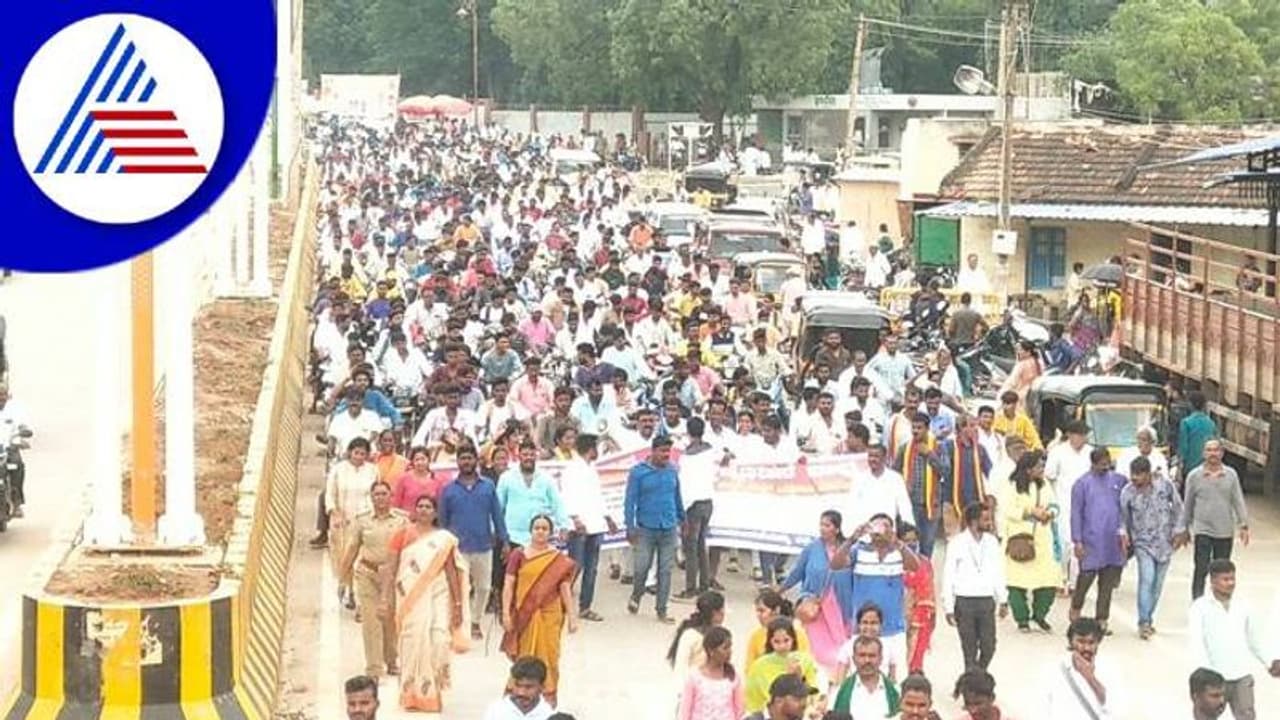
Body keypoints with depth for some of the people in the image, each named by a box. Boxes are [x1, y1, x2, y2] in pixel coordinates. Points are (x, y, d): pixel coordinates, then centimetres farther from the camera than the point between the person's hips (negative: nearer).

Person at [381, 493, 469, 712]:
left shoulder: (443, 539, 7)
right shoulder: (403, 534, 5)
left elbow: (452, 571, 10)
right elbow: (390, 568, 4)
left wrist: (457, 604, 8)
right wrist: (386, 599, -3)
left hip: (436, 598, 0)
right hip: (409, 598, 0)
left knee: (435, 642, -7)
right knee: (412, 643, -1)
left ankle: (431, 694, 5)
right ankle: (412, 694, 8)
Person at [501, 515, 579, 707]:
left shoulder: (559, 560, 0)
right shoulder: (519, 555, -2)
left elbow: (565, 589, 0)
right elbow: (508, 585, -3)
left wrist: (572, 616, -4)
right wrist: (506, 612, -10)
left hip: (549, 614, 0)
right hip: (524, 613, 0)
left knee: (548, 654, 4)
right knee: (525, 655, 8)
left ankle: (549, 695, 16)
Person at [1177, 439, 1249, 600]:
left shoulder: (1231, 475, 2)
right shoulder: (1194, 476, -1)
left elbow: (1238, 501, 5)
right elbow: (1187, 505, 7)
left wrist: (1243, 525, -2)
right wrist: (1183, 529, 11)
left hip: (1225, 531, 2)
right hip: (1202, 530, -2)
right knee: (1201, 569, -9)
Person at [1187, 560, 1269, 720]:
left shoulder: (1242, 605, 7)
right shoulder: (1200, 608, -8)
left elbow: (1255, 639, 17)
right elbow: (1196, 643, -16)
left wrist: (1269, 662, 6)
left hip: (1242, 677, 3)